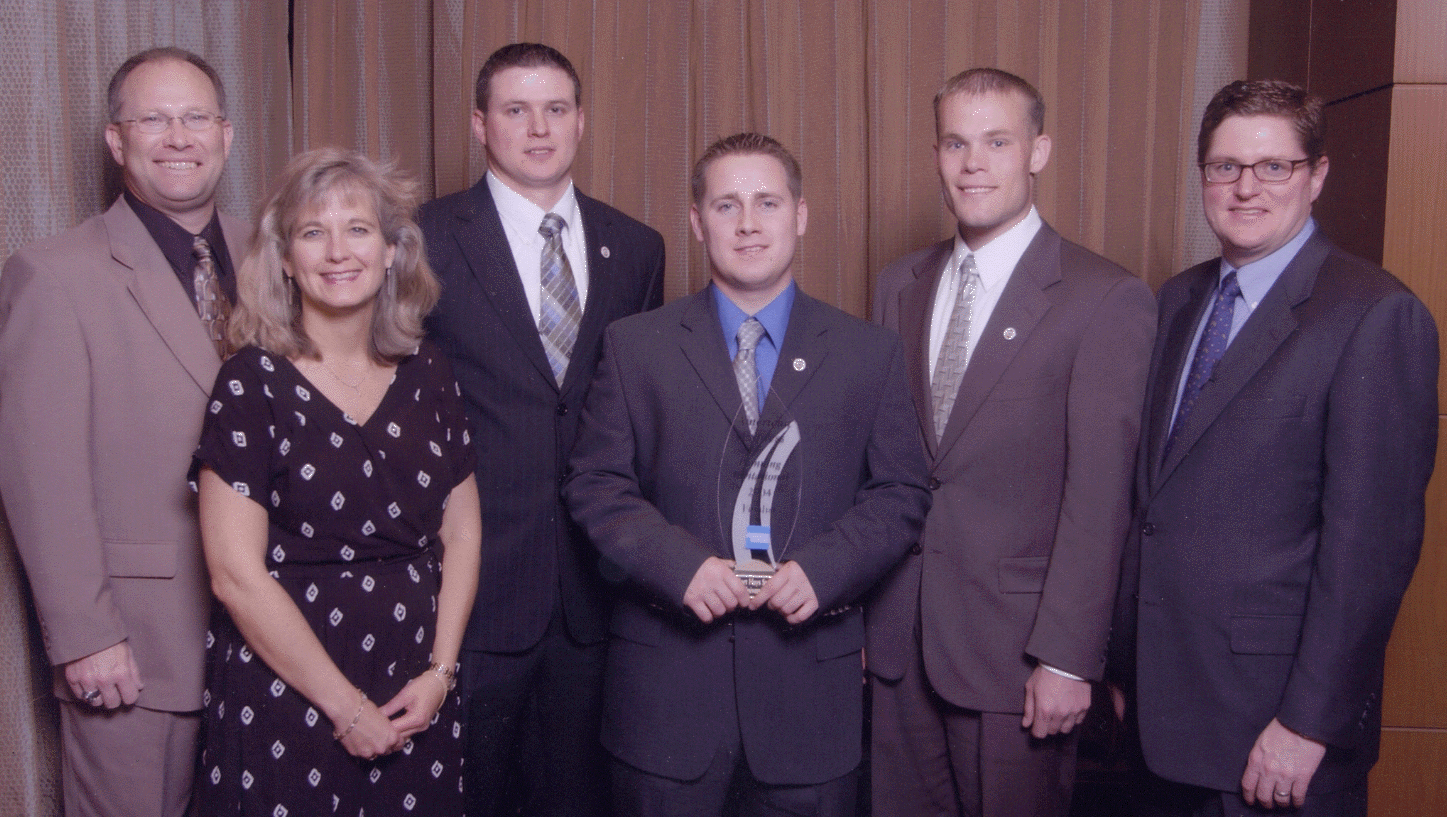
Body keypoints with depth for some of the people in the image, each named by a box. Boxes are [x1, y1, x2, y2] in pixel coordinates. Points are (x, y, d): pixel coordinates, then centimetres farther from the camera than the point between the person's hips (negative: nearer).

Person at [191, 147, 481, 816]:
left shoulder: (426, 373, 4)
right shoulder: (251, 384, -9)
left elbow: (461, 533, 7)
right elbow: (237, 574, -12)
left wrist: (439, 670, -4)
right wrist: (346, 707, -10)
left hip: (417, 699, 4)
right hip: (285, 696, -4)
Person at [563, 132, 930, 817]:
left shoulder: (870, 354, 5)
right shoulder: (635, 346, 4)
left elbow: (901, 493, 4)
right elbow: (595, 483, 1)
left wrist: (822, 569, -13)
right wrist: (680, 565, -15)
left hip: (811, 681, 1)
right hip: (668, 679, 0)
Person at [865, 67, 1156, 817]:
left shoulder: (1106, 300, -10)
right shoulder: (900, 285, 8)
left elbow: (1100, 497, -12)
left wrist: (1067, 658, -14)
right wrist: (856, 602, 8)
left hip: (1015, 644, -5)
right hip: (898, 637, 5)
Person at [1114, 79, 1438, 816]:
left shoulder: (1375, 317, -14)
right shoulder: (1180, 301, 8)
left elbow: (1372, 540, -17)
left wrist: (1310, 722, -18)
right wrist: (1130, 662, 9)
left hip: (1274, 703, -6)